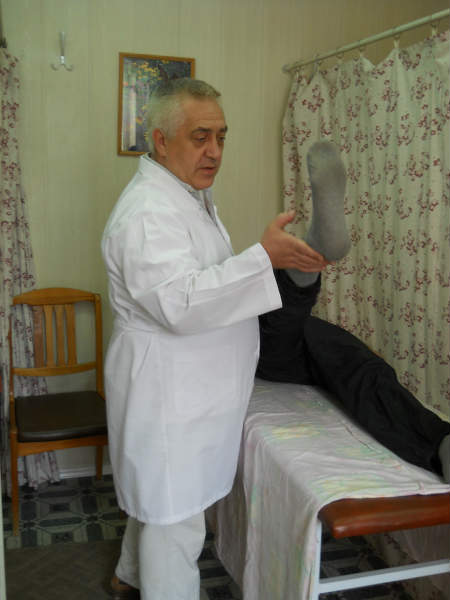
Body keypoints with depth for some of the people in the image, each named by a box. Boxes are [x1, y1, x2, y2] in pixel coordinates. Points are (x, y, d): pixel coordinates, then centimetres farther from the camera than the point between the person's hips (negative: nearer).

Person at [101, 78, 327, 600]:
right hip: (166, 387, -11)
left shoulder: (188, 194, 11)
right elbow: (179, 303, -34)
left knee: (156, 494, 27)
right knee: (176, 517, 3)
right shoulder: (147, 210, -24)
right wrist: (264, 258, -38)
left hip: (184, 384, 11)